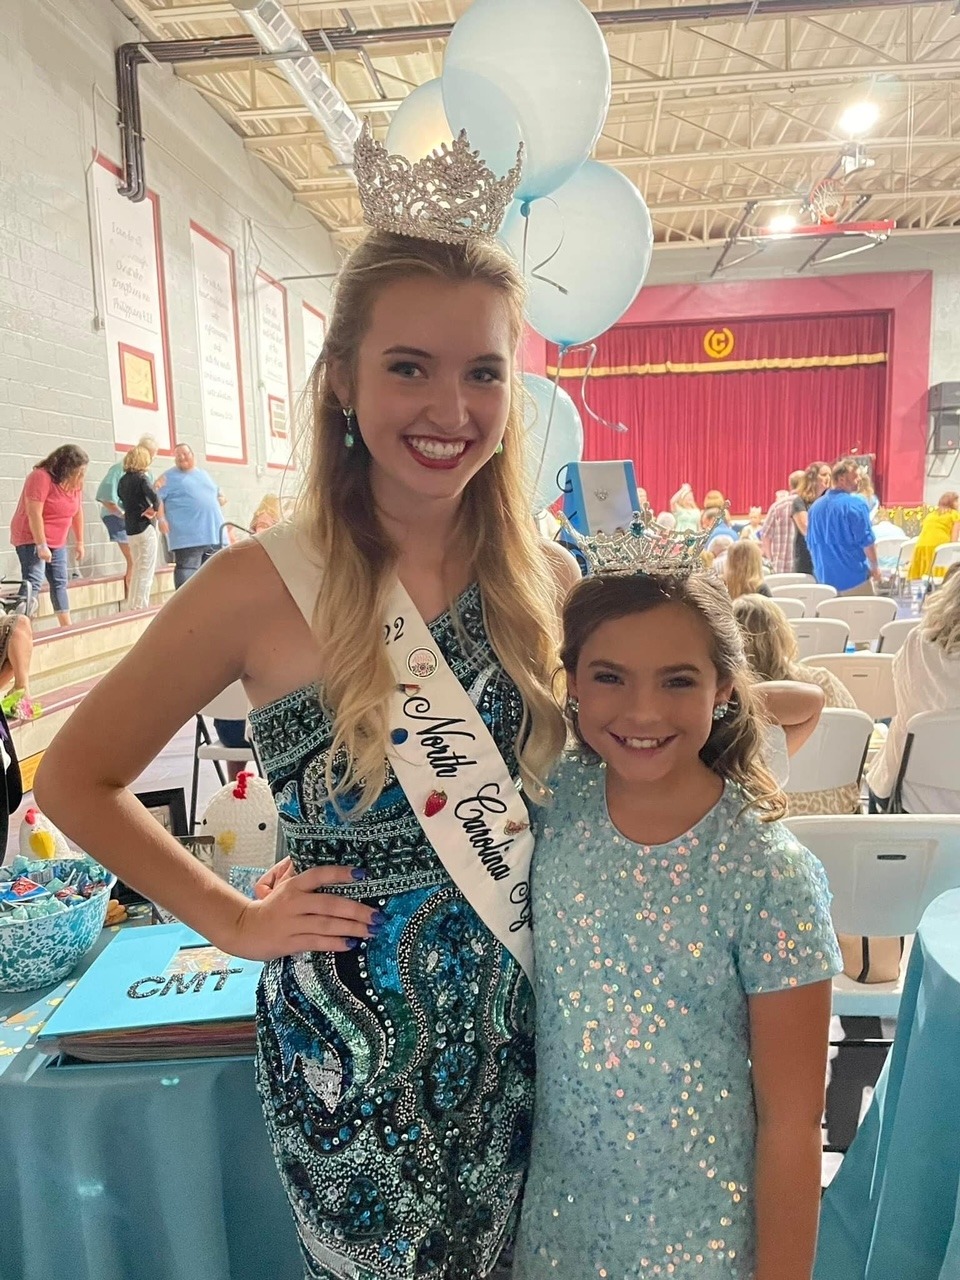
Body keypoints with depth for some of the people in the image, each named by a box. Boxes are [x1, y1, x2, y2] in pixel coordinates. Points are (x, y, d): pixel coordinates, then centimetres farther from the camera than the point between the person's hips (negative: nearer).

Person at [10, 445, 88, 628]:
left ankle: (67, 626, 17)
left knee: (60, 583, 10)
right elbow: (34, 514, -24)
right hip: (32, 539, -8)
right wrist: (41, 545, -25)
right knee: (33, 583, -17)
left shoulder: (75, 483, 3)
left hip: (57, 542, 8)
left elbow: (77, 513, 11)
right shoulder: (41, 477, -20)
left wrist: (79, 542, 12)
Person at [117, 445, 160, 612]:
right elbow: (155, 498, -25)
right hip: (145, 529, -7)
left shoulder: (123, 480, 9)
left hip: (130, 530, 7)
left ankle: (132, 606, 21)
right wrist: (154, 509, -8)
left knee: (137, 569, 18)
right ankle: (141, 607, -2)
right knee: (146, 571, -1)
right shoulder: (141, 478, -12)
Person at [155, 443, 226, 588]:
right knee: (187, 569, -11)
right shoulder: (169, 477, 4)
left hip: (213, 532, 6)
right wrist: (161, 518, -18)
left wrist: (221, 498, 10)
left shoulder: (204, 474, 22)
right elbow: (157, 497, -4)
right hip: (187, 535, -6)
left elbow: (217, 493, 33)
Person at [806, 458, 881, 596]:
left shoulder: (816, 506, 7)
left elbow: (811, 543, 14)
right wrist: (875, 567, 1)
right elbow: (866, 540, -12)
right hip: (854, 577, -6)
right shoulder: (855, 504, -12)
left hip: (826, 578, 6)